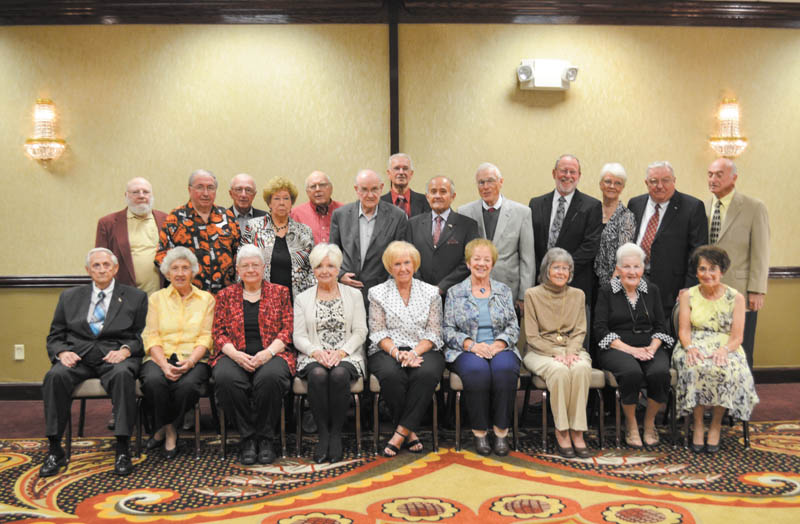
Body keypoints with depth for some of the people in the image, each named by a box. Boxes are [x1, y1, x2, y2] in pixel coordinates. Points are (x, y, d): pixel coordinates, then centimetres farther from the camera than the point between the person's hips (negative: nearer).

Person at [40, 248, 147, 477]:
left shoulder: (135, 297, 13)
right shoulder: (69, 297, 19)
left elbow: (140, 336, 8)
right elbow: (54, 336, 16)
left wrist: (125, 350, -13)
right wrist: (62, 352, -7)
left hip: (115, 356, -2)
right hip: (78, 356, 2)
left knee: (122, 375, -37)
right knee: (55, 376, -31)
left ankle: (122, 450, -32)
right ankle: (55, 451, -23)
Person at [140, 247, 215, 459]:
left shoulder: (206, 299, 12)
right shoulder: (157, 298, 14)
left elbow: (205, 338, 3)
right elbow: (151, 337, 4)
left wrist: (190, 362, -16)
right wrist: (164, 364, -15)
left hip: (193, 359, -1)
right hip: (160, 357, 1)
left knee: (188, 384, -34)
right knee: (154, 381, -34)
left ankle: (167, 429, -7)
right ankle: (168, 430, -8)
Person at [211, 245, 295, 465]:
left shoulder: (280, 292, 14)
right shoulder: (226, 295, 16)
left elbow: (287, 330, 5)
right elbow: (218, 333, 9)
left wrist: (268, 352, -13)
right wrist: (235, 354, -11)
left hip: (271, 354, -1)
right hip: (235, 356, 1)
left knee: (270, 377, -37)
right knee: (226, 378, -34)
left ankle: (265, 438, -17)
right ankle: (248, 437, -17)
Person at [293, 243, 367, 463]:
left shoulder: (353, 295, 12)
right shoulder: (302, 298, 14)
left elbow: (360, 332, 5)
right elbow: (299, 337, 6)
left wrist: (341, 351, -12)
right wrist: (316, 352, -14)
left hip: (347, 355, 0)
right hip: (314, 356, 1)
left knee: (339, 375, -34)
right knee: (318, 375, -34)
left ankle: (336, 433, -21)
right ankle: (323, 434, -22)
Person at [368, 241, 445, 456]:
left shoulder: (431, 292, 11)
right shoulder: (378, 293, 9)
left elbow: (434, 333, 5)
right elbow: (378, 333, 3)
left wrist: (415, 352, -14)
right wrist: (396, 352, -16)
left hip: (423, 350, 1)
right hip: (388, 351, 0)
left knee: (427, 373, -35)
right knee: (391, 375, -35)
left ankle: (401, 432, -26)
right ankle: (410, 433, -18)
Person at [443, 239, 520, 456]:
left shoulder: (504, 291, 16)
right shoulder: (455, 292, 11)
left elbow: (513, 327, 9)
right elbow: (448, 330, 4)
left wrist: (498, 345, -11)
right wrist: (472, 345, -14)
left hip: (499, 348, 1)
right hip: (466, 351, -1)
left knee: (505, 368, -34)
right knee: (477, 369, -36)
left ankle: (501, 430, -24)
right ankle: (479, 432, -23)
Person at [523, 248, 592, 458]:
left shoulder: (577, 295, 12)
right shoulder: (533, 294, 1)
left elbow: (580, 332, 8)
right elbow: (532, 336, -3)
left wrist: (570, 352, -12)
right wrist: (555, 354, -16)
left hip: (571, 349, 3)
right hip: (541, 352, -2)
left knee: (582, 368, -33)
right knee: (559, 371, -36)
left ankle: (577, 432, -28)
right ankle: (561, 432, -25)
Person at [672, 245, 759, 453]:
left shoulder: (735, 298, 6)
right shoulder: (687, 296, 9)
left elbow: (737, 336, 0)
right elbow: (684, 330, 2)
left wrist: (724, 350, -22)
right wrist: (690, 347, -20)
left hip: (726, 349, 0)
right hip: (695, 348, 0)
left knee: (726, 370, -35)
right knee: (696, 368, -35)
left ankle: (716, 425, -15)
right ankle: (698, 426, -21)